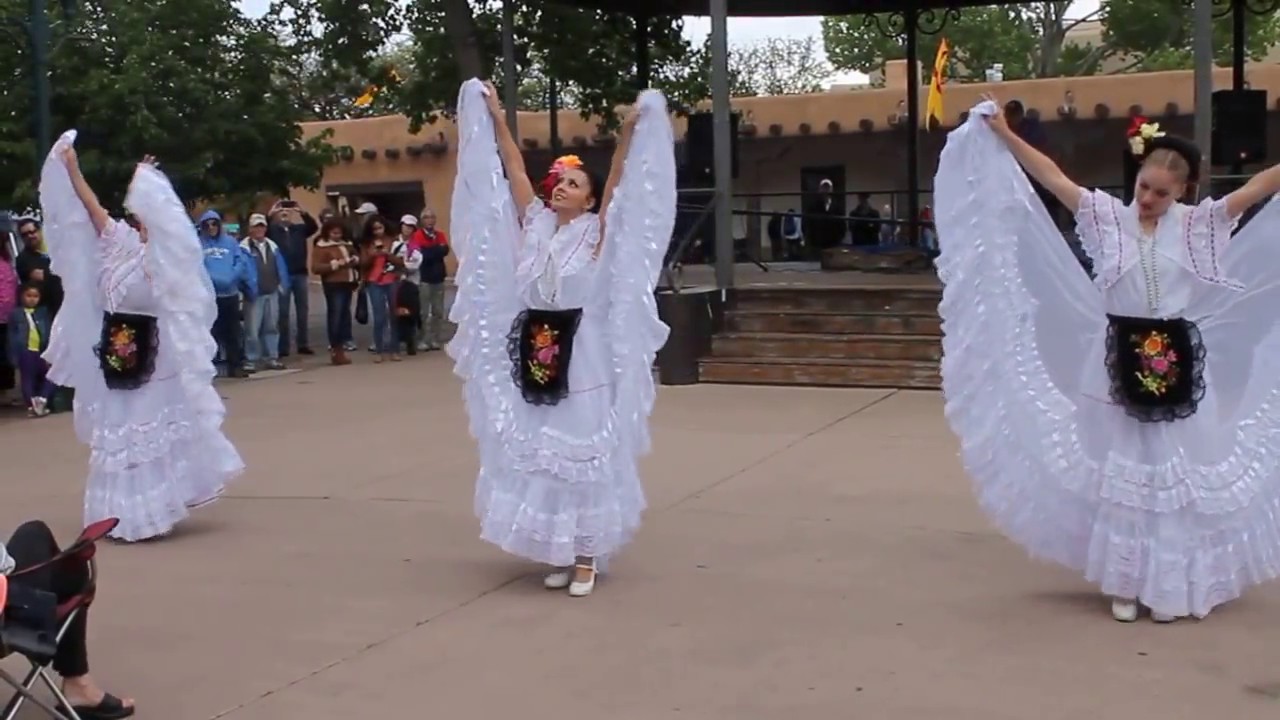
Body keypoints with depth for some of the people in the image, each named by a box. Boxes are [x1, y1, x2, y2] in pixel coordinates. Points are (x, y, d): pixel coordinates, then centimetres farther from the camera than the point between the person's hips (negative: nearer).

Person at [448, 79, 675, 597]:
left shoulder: (596, 231, 0)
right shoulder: (534, 224, 8)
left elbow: (617, 181, -10)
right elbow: (514, 170, 8)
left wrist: (630, 131, -19)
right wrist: (496, 120, 5)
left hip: (581, 357, -4)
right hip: (531, 352, 4)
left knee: (581, 450, -2)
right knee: (535, 451, 7)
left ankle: (585, 557, 6)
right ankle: (558, 555, 18)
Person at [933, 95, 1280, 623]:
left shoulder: (1198, 224, 1)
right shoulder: (1108, 215, 0)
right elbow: (1052, 178, -3)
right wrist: (1001, 134, -6)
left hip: (1180, 362, 0)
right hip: (1121, 361, 0)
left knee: (1176, 472, 8)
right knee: (1122, 471, 8)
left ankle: (1168, 583, 21)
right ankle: (1126, 583, 20)